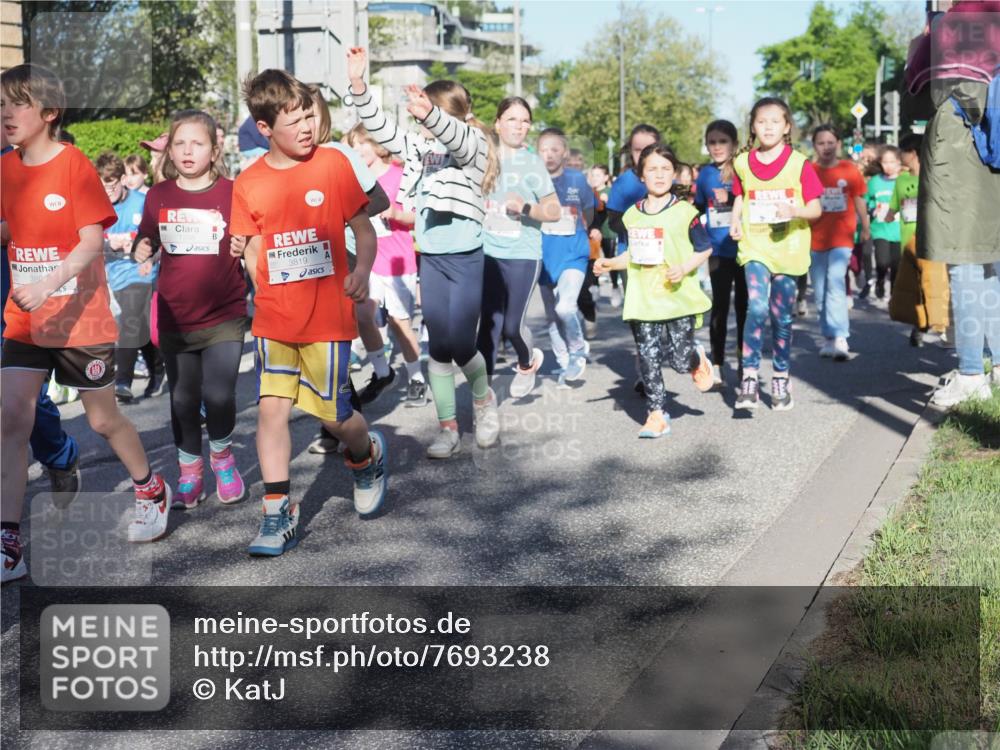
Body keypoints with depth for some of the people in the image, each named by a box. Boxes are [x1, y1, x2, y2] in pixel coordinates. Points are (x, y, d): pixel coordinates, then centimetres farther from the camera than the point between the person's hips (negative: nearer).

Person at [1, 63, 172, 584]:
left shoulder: (75, 166, -12)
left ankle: (151, 489, 36)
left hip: (81, 318, -5)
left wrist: (48, 284, -31)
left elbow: (93, 241, -19)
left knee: (103, 419, 9)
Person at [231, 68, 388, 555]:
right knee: (271, 409, -5)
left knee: (334, 416, 4)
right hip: (274, 319, 2)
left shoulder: (332, 164, -3)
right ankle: (279, 515, 4)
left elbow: (363, 228, 2)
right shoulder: (248, 184, 3)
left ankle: (367, 455, 39)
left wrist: (362, 270, -16)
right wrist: (265, 292, 2)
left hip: (327, 317, -2)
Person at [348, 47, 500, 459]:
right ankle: (448, 428, 12)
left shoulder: (473, 143, -7)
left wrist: (428, 115, -51)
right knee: (438, 347, 4)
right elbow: (380, 127, 3)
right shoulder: (419, 147, 9)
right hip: (430, 259, 5)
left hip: (466, 258, -5)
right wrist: (358, 84, -12)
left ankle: (484, 398, 26)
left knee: (461, 345, -5)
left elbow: (453, 134, -29)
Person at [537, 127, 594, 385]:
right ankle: (565, 364, 26)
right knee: (552, 316, 9)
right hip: (545, 255, 3)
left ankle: (578, 350, 4)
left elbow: (589, 213, 11)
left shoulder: (577, 179, -5)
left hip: (573, 254, -3)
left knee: (565, 306, -22)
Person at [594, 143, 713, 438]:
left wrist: (684, 268, -14)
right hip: (644, 299, 3)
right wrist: (610, 263, 3)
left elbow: (704, 248, 1)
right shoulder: (633, 215, 9)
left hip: (678, 297, -3)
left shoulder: (685, 212, -4)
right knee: (649, 358, 1)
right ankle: (657, 413, 8)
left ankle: (697, 361, 32)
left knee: (680, 358, -5)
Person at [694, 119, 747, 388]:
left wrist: (730, 198, -20)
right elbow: (699, 209, 16)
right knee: (720, 306, 5)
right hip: (719, 251, 2)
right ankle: (716, 364, 11)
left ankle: (744, 362, 19)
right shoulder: (705, 174, 4)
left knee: (743, 305, 7)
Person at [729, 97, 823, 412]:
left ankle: (781, 379, 26)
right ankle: (749, 377, -11)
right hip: (754, 246, 0)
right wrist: (735, 221, 0)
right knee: (757, 307, -20)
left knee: (782, 316, 9)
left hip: (788, 248, 0)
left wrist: (795, 211, -23)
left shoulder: (799, 164, -3)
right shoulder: (743, 163, 4)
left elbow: (816, 209, -2)